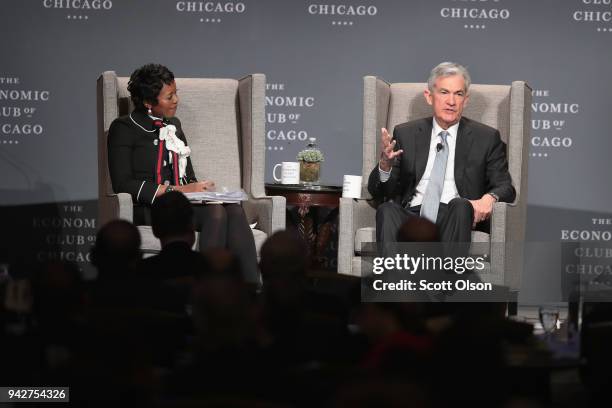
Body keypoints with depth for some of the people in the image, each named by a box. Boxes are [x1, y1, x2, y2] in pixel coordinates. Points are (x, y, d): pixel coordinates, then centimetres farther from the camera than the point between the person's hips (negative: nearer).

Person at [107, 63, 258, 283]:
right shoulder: (124, 128, 2)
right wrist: (175, 190, -15)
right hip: (149, 210, -6)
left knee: (234, 209, -28)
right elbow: (122, 184, -9)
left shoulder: (173, 125, 24)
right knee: (215, 211, -33)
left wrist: (199, 187, -1)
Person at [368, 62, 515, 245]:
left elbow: (506, 188, 9)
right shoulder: (406, 134, 15)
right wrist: (385, 164, -13)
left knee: (460, 206, -35)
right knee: (387, 210, -31)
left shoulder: (486, 138, 12)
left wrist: (489, 197, -16)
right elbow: (377, 191, 11)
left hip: (455, 220, -1)